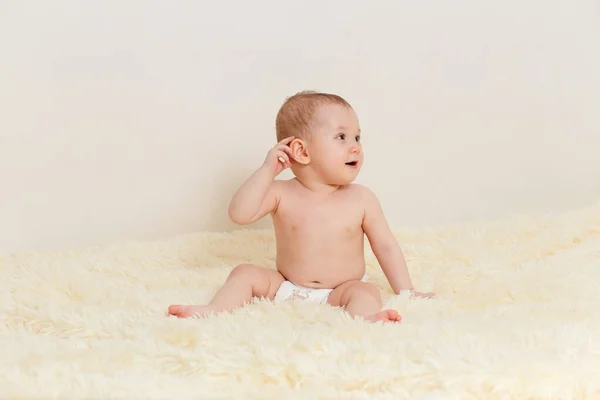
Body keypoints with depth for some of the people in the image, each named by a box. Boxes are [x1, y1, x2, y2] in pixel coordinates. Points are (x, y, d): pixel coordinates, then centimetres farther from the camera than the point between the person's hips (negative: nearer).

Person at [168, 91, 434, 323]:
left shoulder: (361, 200, -5)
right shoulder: (282, 195, -6)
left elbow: (386, 247, 3)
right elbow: (239, 214, -18)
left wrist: (406, 293, 0)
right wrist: (267, 170, -22)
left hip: (340, 293, -2)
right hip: (285, 289, 2)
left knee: (366, 293, -29)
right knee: (247, 273, -10)